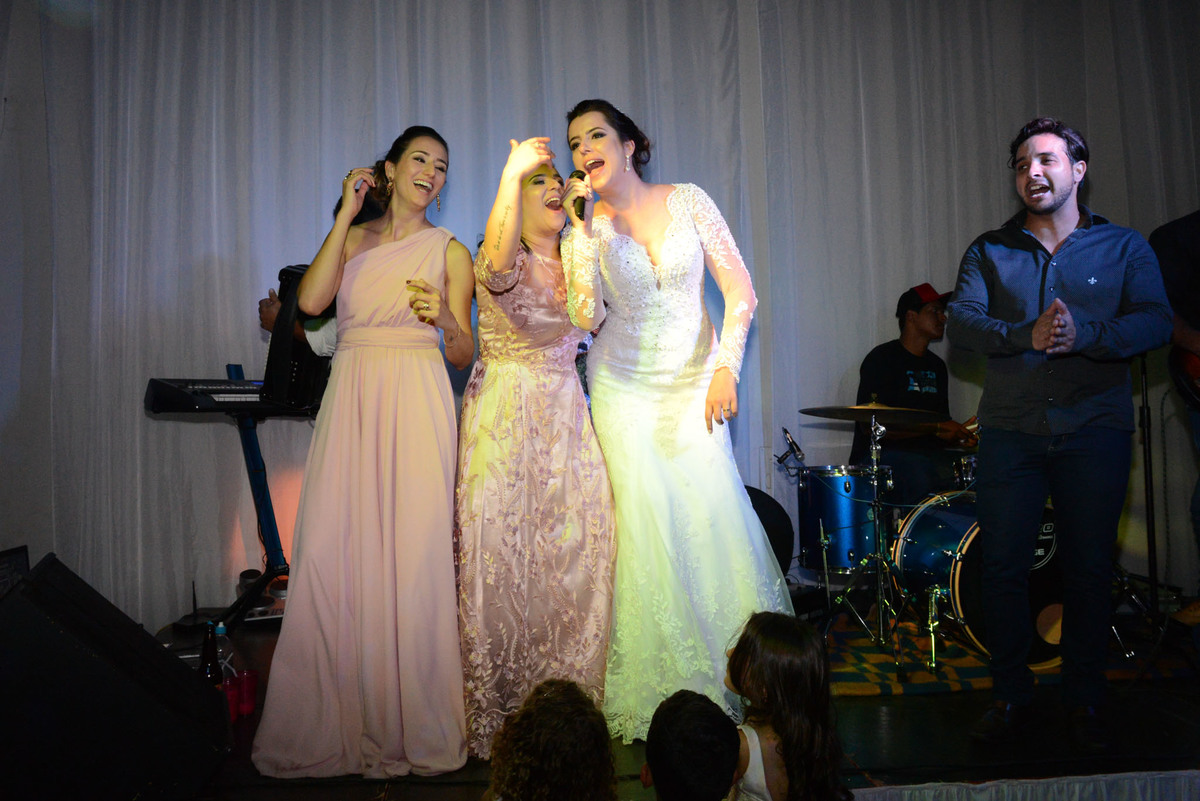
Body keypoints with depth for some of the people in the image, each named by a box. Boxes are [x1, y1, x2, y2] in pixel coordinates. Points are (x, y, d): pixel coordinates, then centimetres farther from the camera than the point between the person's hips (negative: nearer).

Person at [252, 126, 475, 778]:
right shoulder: (353, 238, 16)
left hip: (417, 405, -2)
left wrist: (447, 320, -15)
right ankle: (336, 722, 12)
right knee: (333, 550, -3)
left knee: (411, 553, -5)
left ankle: (410, 726, 8)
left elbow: (464, 355, 7)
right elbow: (310, 300, -3)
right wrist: (346, 213, 0)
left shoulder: (449, 250, 11)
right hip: (350, 402, 2)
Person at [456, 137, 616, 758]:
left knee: (574, 555, 2)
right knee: (504, 556, -4)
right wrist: (511, 174, -34)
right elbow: (496, 263, -29)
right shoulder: (502, 261, -5)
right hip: (504, 420, -5)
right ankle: (498, 718, 10)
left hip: (567, 421, 5)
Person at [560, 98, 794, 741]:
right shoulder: (586, 226, 1)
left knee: (715, 516, -6)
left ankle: (740, 678, 14)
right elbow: (585, 317, -13)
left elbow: (739, 290, -3)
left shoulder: (688, 200, 0)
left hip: (694, 382, 0)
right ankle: (657, 689, 9)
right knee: (645, 525, -6)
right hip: (625, 387, 0)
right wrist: (584, 228, -14)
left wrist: (726, 367, -14)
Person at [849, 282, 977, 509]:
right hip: (878, 455, -7)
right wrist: (935, 428, -16)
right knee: (920, 477, -36)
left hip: (925, 454, 8)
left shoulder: (936, 365, 17)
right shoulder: (882, 359, -8)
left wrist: (958, 436, -1)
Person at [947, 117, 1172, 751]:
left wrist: (1084, 334, -24)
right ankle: (1010, 695, 17)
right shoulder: (990, 251, 10)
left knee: (1089, 567, 5)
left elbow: (1155, 322, -5)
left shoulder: (1123, 247, 9)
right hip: (1010, 430, 1)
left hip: (1096, 428, 0)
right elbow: (961, 321, -4)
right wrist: (1027, 335, -22)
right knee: (1003, 566, 2)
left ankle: (1085, 700, 22)